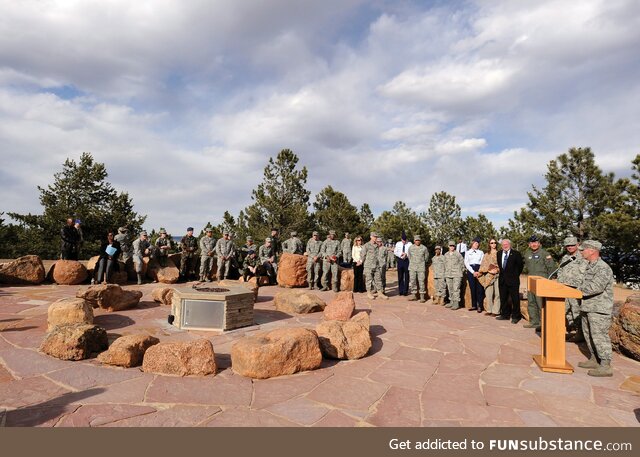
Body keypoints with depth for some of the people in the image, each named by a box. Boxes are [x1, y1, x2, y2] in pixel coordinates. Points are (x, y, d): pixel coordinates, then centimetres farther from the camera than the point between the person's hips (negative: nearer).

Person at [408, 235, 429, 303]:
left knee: (421, 281, -3)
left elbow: (426, 258, 12)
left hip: (421, 268, -2)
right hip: (412, 267, 2)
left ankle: (422, 297, 2)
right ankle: (413, 296, 11)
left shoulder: (424, 248, 0)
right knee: (412, 281, 3)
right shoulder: (410, 248, 5)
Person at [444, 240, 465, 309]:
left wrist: (461, 272, 1)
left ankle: (456, 303, -6)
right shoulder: (446, 255, 13)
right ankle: (451, 302, 18)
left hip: (457, 275, -5)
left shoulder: (458, 254, -2)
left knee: (456, 289, -9)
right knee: (450, 289, 9)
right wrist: (445, 274, 16)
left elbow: (462, 264, 3)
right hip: (448, 275, 5)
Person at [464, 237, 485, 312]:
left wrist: (479, 272, -10)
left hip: (479, 271, 0)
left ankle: (480, 306, -3)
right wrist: (473, 272, -7)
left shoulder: (481, 252, 13)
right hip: (470, 271, 0)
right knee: (472, 288, 1)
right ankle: (474, 305, 7)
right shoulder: (467, 252, 11)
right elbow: (466, 263, 3)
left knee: (479, 289, -6)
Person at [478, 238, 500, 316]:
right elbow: (483, 265, 10)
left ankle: (496, 310, 0)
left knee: (497, 293, -5)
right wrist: (489, 270, -5)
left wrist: (497, 270, -11)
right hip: (488, 276, 2)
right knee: (488, 293, -1)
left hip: (497, 275, -2)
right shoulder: (486, 255, 15)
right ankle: (489, 310, 6)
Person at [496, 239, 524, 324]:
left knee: (515, 299, -1)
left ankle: (515, 316, 7)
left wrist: (516, 275, 0)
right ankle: (505, 314, 21)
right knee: (503, 298, 11)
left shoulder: (516, 254, -5)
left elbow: (520, 265, -1)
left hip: (513, 280, -5)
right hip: (502, 280, 5)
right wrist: (499, 270, 8)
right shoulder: (499, 254, 10)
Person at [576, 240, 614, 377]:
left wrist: (578, 290, -18)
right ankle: (594, 360, 29)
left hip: (599, 310, -10)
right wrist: (580, 290, 8)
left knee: (599, 336, -6)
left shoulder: (603, 268, -18)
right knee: (588, 335, 17)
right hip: (587, 307, 10)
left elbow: (596, 287, -28)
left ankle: (605, 366, 2)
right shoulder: (590, 266, 14)